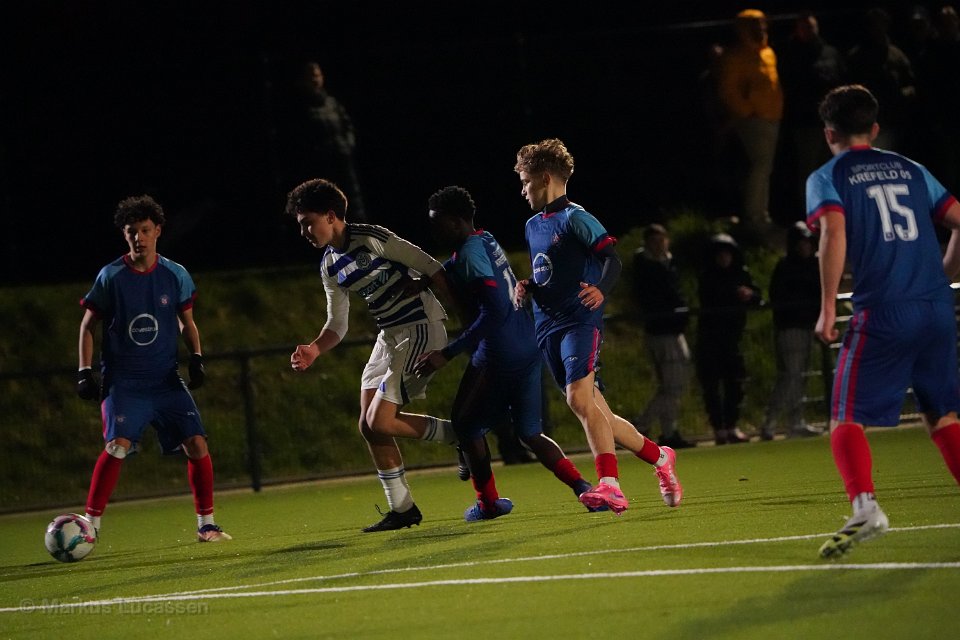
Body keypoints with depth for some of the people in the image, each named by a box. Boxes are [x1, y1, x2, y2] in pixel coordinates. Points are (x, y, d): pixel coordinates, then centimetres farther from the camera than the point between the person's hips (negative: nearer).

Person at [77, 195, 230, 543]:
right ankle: (90, 527, -14)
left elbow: (186, 321, 15)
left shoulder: (175, 275, 2)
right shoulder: (110, 277, -5)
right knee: (118, 446, -21)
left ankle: (206, 525, 9)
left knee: (196, 443, -6)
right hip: (122, 380, -3)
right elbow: (88, 325, 4)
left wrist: (197, 358, 0)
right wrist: (84, 371, -4)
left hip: (166, 380, 3)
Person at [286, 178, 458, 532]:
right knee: (369, 426, 4)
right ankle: (402, 509, 13)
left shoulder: (371, 239, -15)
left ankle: (457, 434, 2)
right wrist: (315, 350, -6)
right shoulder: (330, 267, 10)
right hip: (389, 336, 9)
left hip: (420, 329, -9)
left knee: (380, 422, -16)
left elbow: (431, 269, -13)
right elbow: (337, 324, 14)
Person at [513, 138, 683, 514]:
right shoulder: (533, 226, 19)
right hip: (548, 328, 8)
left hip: (580, 321, -8)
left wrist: (600, 289, -34)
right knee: (598, 416, 6)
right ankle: (659, 458, 20)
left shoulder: (575, 218, -6)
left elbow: (612, 259, -15)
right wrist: (528, 288, 9)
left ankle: (610, 486, -31)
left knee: (579, 398, -25)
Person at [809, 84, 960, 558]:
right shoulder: (910, 170, 18)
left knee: (846, 419, -3)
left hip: (882, 313, -5)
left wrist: (827, 309, -10)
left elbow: (834, 234, -13)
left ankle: (864, 506, -26)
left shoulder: (827, 178, 4)